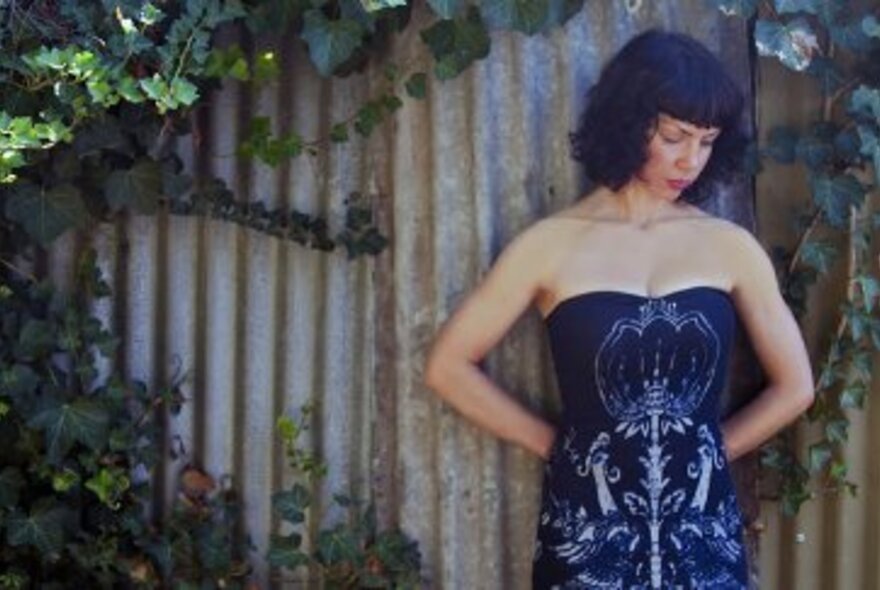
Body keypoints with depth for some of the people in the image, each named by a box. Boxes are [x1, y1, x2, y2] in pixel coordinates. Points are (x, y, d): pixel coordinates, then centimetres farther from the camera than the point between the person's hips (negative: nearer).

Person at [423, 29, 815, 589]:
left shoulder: (731, 247, 3)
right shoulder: (552, 245, -1)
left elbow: (794, 386, 12)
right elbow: (449, 366, 3)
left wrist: (706, 451, 8)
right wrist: (553, 443, 3)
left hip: (701, 525, 2)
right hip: (590, 522, -1)